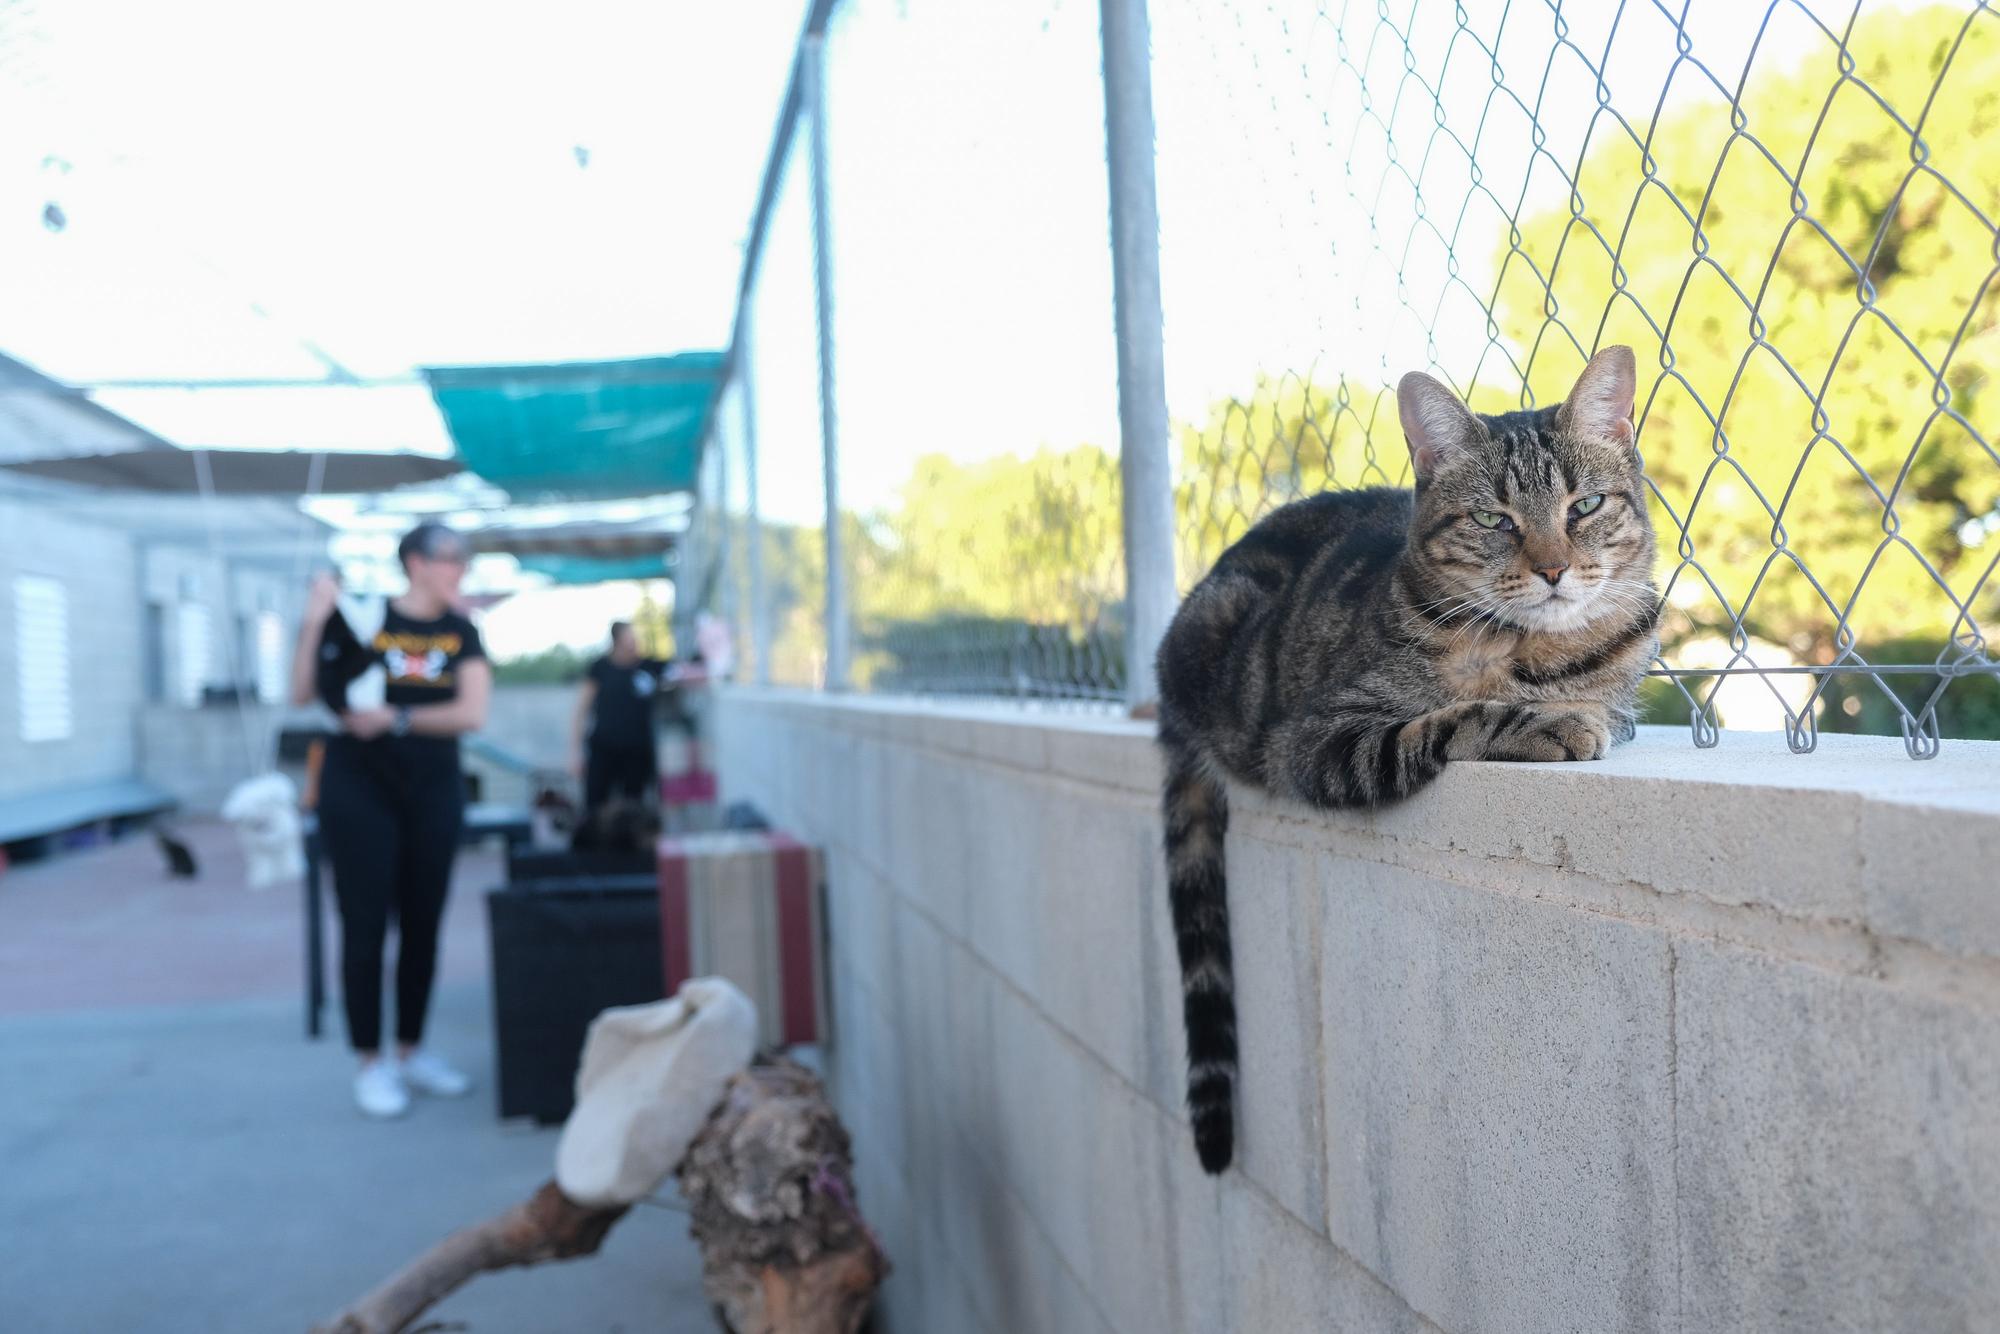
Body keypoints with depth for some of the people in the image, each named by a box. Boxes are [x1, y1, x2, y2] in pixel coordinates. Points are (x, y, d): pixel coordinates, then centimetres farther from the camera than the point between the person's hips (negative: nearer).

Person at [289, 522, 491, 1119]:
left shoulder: (461, 632, 3)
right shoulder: (363, 618, -5)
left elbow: (472, 712, -10)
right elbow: (302, 693, -7)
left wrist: (395, 718, -17)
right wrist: (314, 623, -18)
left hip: (434, 792, 4)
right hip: (360, 790, -4)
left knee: (423, 924, 10)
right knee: (365, 926, 0)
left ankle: (412, 1052, 23)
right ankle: (371, 1064, 10)